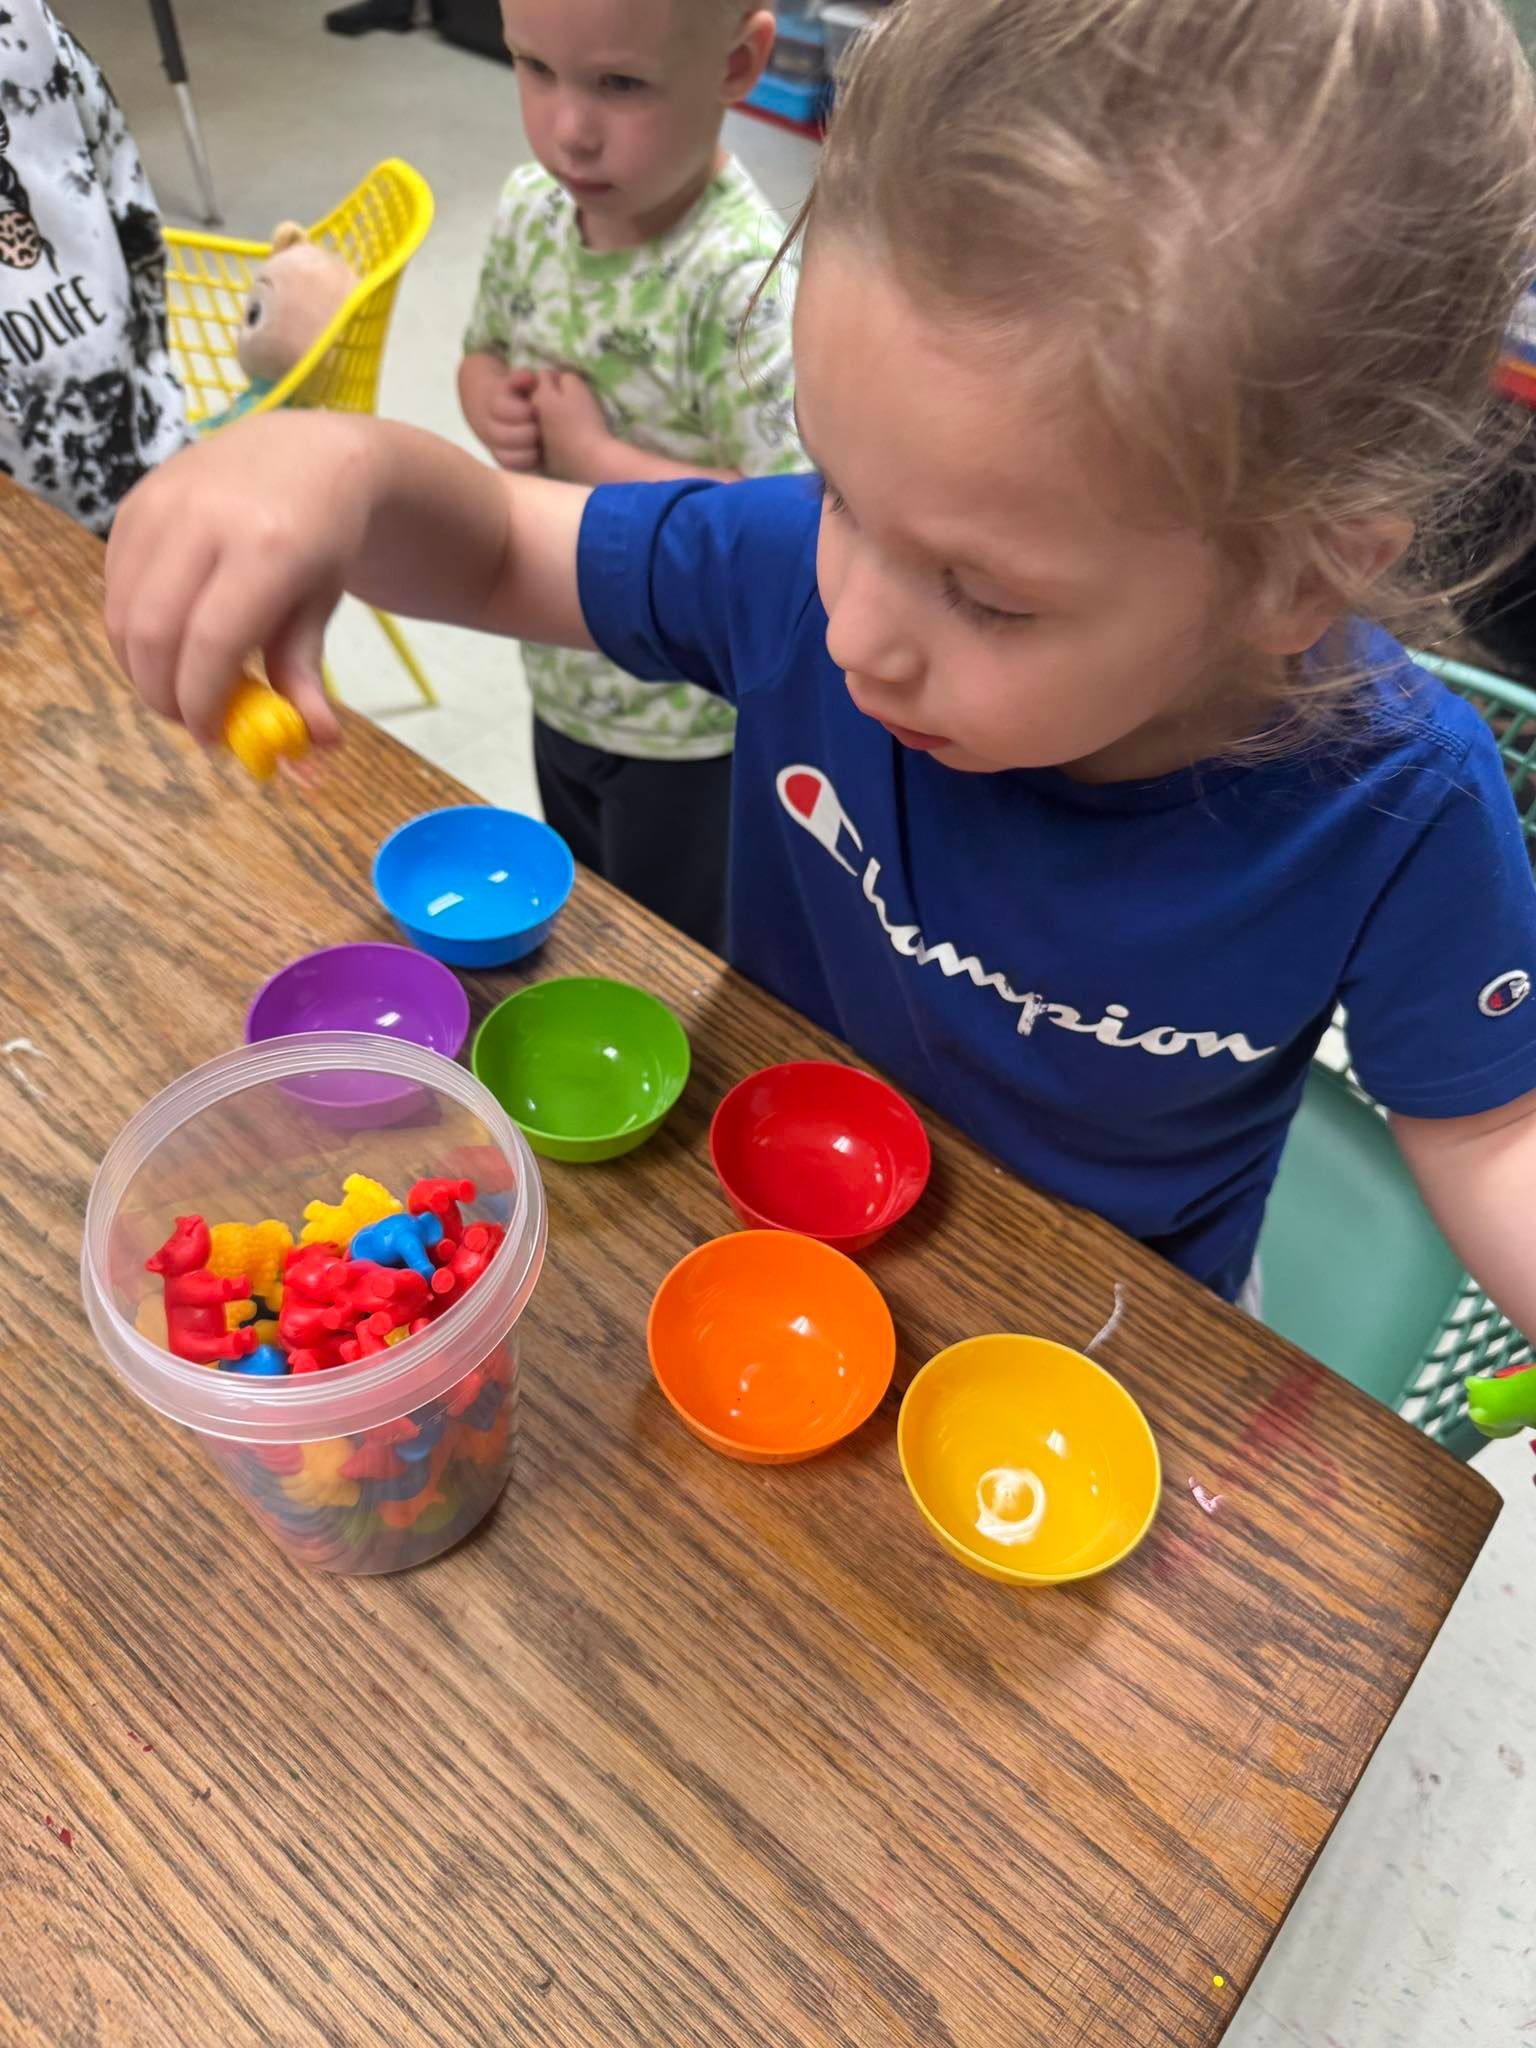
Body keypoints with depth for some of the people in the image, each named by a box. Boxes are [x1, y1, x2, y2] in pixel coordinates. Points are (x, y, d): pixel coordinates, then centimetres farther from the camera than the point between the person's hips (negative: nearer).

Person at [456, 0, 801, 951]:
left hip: (689, 722, -7)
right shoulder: (531, 206, -7)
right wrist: (497, 407, -13)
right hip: (562, 673, 7)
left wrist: (592, 456, -26)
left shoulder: (743, 282, -28)